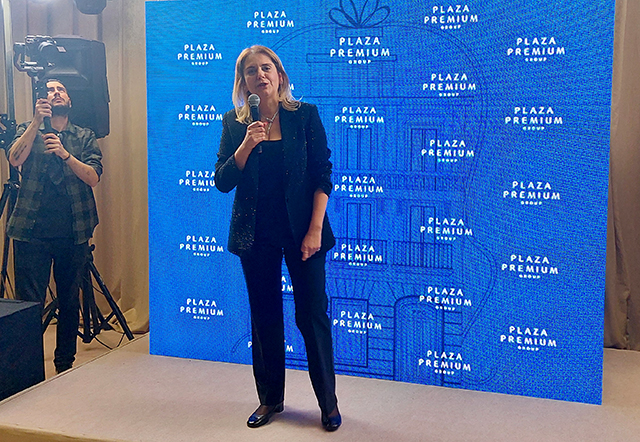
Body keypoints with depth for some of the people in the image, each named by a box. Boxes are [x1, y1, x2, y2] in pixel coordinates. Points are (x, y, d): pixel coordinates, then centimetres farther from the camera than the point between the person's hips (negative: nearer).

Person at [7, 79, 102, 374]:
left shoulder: (85, 137, 10)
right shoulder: (28, 130, 9)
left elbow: (93, 178, -4)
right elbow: (15, 159, -12)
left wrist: (64, 154, -18)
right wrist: (36, 122, -18)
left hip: (73, 233, 2)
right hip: (32, 232, -1)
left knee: (69, 301, 10)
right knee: (29, 304, -4)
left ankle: (65, 364, 24)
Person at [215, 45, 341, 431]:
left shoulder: (305, 115, -2)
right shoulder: (234, 123, 4)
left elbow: (323, 176, -4)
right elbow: (223, 181, -1)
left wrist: (315, 230, -10)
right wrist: (247, 144, -16)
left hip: (301, 230, -2)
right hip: (255, 233, 2)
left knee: (313, 315, 2)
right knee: (265, 316, 10)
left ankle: (329, 402, 18)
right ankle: (270, 399, 26)